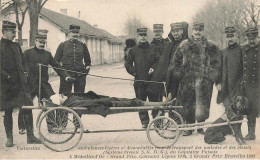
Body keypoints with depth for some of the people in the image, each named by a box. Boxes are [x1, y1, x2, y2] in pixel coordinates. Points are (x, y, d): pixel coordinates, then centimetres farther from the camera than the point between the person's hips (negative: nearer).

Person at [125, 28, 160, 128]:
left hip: (152, 78, 0)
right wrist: (134, 72, 1)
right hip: (139, 80, 0)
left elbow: (159, 60, 7)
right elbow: (127, 64, 13)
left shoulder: (153, 48, 10)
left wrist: (153, 68, -9)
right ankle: (144, 122, 10)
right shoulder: (133, 50, 10)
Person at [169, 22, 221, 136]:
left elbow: (216, 64, 6)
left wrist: (213, 78, -2)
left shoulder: (211, 46, 6)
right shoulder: (184, 45, 8)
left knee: (202, 105, 2)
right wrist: (179, 75, 3)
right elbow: (176, 62, 11)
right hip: (187, 81, 1)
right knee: (187, 105, 4)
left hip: (205, 82, -1)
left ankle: (200, 127, 19)